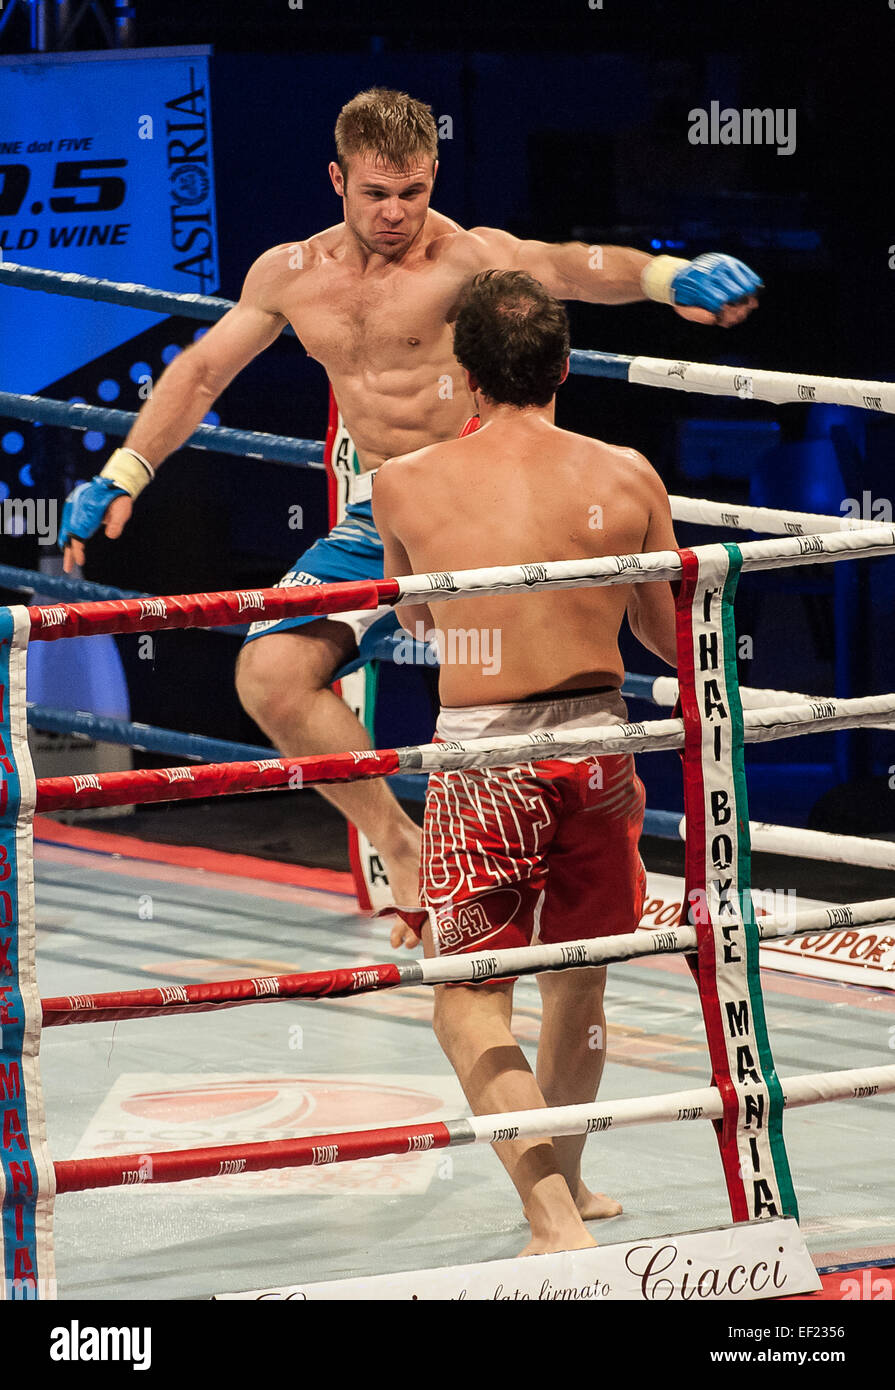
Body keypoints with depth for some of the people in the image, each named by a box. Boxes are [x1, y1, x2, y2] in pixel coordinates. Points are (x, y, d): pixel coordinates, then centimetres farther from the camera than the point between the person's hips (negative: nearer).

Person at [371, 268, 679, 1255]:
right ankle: (563, 1181, 39)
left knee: (470, 999, 2)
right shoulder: (625, 478, -3)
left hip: (480, 758, -3)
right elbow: (670, 637, 9)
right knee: (577, 988, 21)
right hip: (595, 748, 3)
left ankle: (551, 1214, -15)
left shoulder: (406, 484, -4)